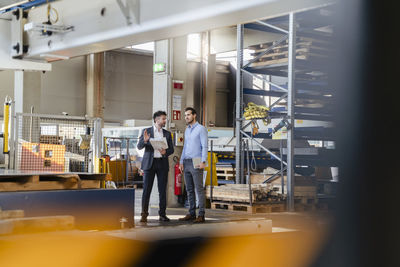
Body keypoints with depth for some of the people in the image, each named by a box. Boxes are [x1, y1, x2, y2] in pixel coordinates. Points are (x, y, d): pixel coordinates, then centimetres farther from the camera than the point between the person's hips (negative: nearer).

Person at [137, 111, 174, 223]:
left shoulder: (167, 134, 13)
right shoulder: (147, 131, 4)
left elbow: (171, 149, 11)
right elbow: (139, 146, -3)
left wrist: (165, 152, -11)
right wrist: (145, 140, -25)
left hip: (162, 163, 3)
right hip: (149, 163, -3)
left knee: (162, 190, 2)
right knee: (146, 189, -5)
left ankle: (162, 214, 9)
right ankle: (144, 214, -2)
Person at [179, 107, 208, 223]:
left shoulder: (201, 129, -5)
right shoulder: (187, 130, 18)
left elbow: (205, 147, -12)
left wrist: (203, 162, -22)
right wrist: (181, 162, 14)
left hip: (196, 163, -8)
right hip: (186, 163, 8)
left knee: (199, 189, -8)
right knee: (189, 190, 8)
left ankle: (201, 215, -8)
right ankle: (191, 213, 12)